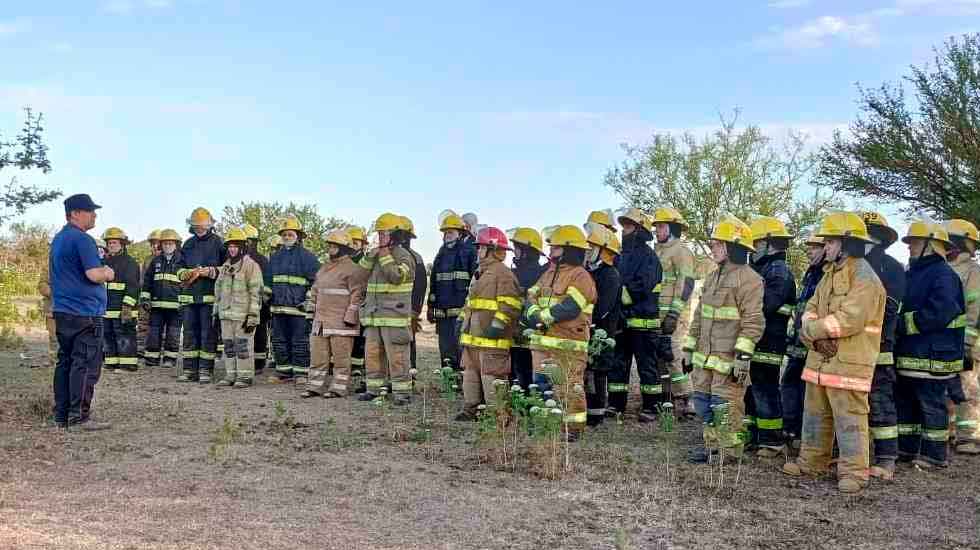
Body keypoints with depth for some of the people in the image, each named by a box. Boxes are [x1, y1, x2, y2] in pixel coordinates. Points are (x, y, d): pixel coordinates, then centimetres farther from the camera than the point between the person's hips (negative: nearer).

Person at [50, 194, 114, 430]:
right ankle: (78, 416, -7)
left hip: (62, 311, 10)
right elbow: (94, 275, -22)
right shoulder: (82, 240, -14)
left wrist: (101, 271, 18)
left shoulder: (58, 239, 18)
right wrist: (108, 274, -1)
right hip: (85, 312, -10)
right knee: (85, 364, -7)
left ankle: (61, 415, 15)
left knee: (65, 362, 12)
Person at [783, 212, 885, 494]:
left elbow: (850, 320, -24)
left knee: (849, 418, -5)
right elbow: (811, 309, 12)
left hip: (848, 362, -9)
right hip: (820, 357, 9)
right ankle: (812, 462, 27)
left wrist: (811, 330, -15)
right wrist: (815, 336, -9)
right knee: (815, 413, 16)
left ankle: (853, 471, 3)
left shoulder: (864, 277, -13)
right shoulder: (830, 273, 16)